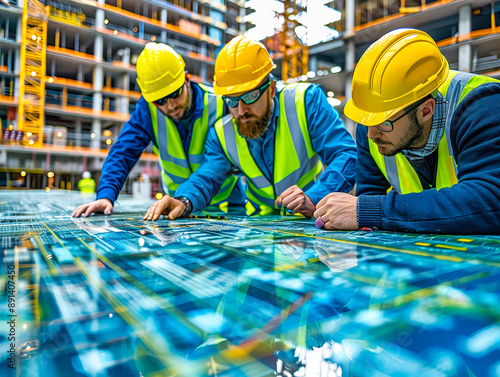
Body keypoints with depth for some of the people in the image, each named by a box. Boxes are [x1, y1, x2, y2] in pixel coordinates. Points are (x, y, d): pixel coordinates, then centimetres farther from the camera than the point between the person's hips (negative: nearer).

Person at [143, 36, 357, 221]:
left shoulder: (307, 102, -15)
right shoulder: (221, 134, -3)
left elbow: (346, 155, -17)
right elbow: (206, 178, -3)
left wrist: (314, 199, -33)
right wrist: (185, 202, -27)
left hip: (314, 220, -2)